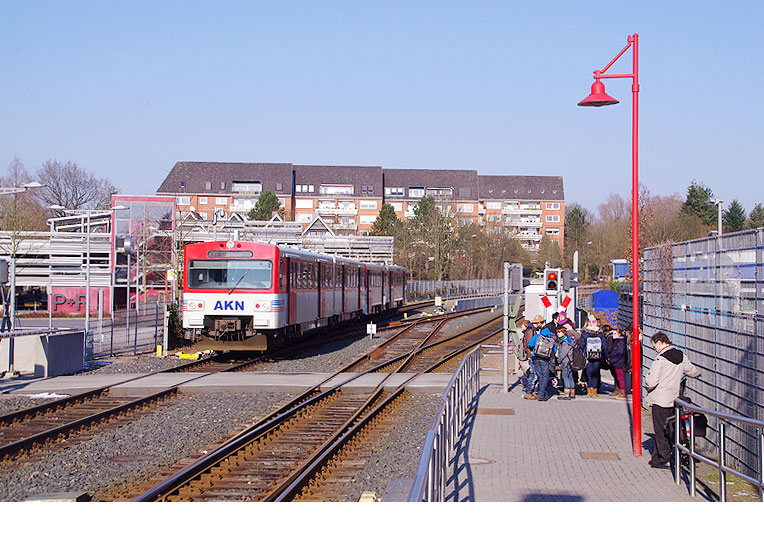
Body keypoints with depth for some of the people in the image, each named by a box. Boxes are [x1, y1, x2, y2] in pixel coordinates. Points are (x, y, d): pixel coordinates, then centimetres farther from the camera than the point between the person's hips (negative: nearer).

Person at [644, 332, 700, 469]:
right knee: (666, 430, 14)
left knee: (660, 431, 2)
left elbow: (652, 381, -21)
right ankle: (657, 458, 20)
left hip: (660, 400, -7)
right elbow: (694, 372, 18)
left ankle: (666, 459, 1)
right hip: (674, 399, 7)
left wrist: (647, 385, 2)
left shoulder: (660, 359, -16)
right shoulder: (682, 357, 4)